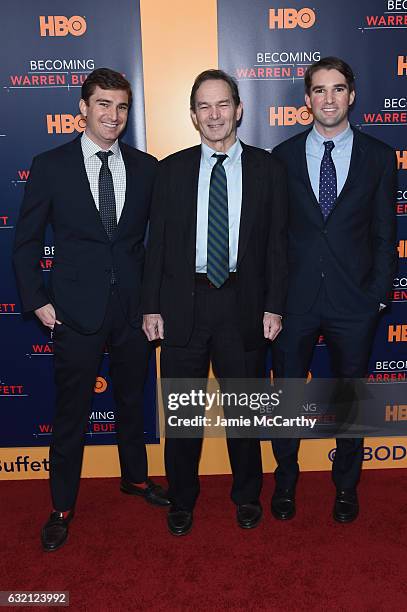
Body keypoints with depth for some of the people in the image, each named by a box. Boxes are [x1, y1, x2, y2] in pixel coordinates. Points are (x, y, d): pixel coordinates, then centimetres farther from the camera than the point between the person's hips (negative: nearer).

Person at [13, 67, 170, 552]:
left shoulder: (146, 167, 3)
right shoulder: (50, 166, -3)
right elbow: (26, 241, 1)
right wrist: (37, 301, -5)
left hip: (133, 308, 3)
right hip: (76, 310, -2)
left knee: (132, 399, 18)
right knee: (71, 412, 7)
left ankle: (135, 477, 42)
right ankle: (62, 507, 26)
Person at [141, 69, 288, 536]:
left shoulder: (267, 168, 4)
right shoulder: (172, 169, 5)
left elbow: (277, 242, 3)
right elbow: (157, 242, 3)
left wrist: (274, 305, -3)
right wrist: (151, 306, -1)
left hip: (243, 304, 0)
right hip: (183, 302, 1)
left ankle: (247, 496, 35)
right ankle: (181, 500, 31)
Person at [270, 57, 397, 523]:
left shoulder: (378, 156, 3)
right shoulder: (283, 156, 3)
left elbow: (384, 234, 3)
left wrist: (378, 293, -4)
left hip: (354, 301, 0)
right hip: (295, 297, 0)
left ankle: (346, 485, 35)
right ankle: (285, 481, 33)